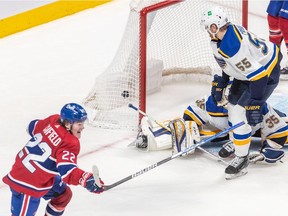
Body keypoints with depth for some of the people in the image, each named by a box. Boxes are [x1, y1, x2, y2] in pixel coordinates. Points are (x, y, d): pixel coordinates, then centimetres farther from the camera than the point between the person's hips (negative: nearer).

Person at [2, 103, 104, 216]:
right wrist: (86, 179, -53)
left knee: (64, 194, 23)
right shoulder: (69, 144, -25)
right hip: (28, 185, -10)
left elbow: (33, 127, 15)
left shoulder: (53, 121, -3)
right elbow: (67, 170, -39)